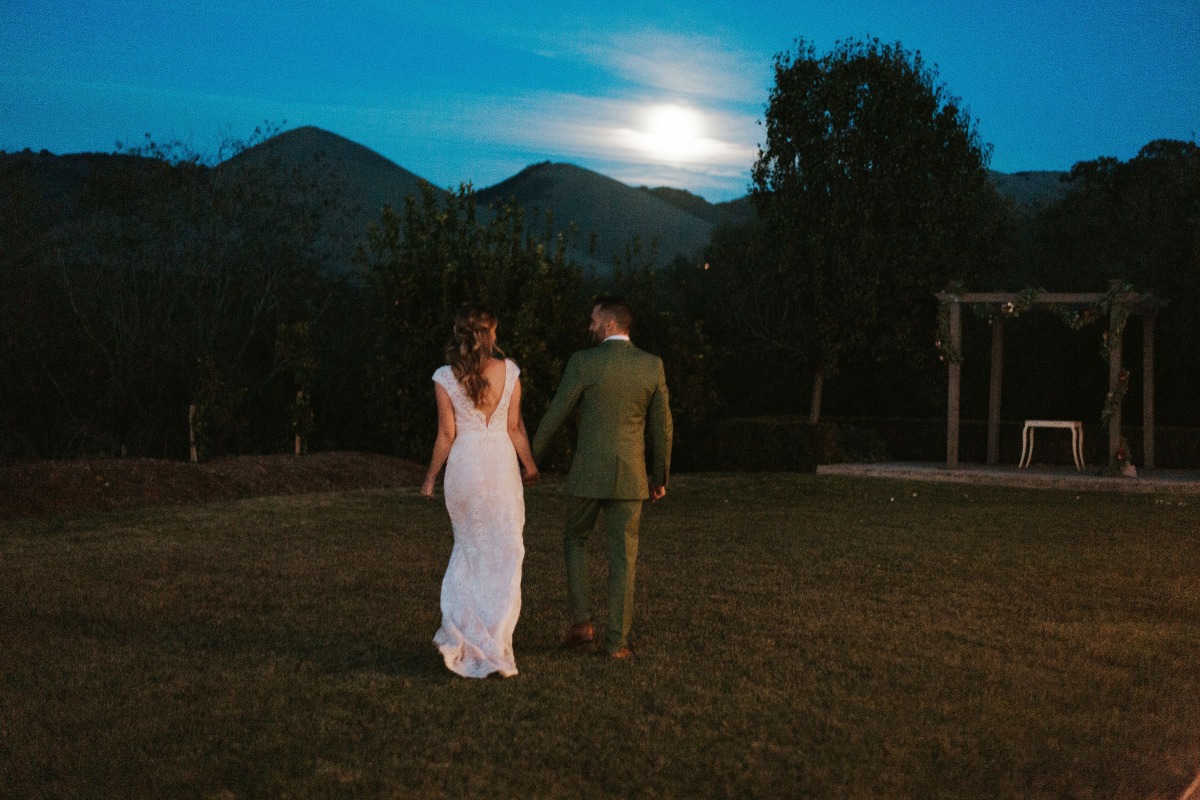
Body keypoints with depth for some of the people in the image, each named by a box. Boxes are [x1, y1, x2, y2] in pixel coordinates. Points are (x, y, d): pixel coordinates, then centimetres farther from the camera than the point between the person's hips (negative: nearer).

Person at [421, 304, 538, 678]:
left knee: (469, 547, 19)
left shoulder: (445, 377, -6)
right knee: (504, 552, 8)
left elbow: (446, 434, -5)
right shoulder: (509, 371, -4)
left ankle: (459, 630, 10)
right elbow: (515, 427, 0)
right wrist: (530, 465, 14)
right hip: (501, 463, -1)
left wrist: (430, 478, 6)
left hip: (463, 465, 1)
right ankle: (494, 644, 6)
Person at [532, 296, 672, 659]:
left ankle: (582, 621, 9)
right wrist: (660, 476, 16)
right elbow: (661, 425, 4)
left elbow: (555, 414, -4)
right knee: (623, 555, 7)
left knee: (574, 539, 19)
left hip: (588, 473, -2)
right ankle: (617, 640, 8)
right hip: (630, 476, 2)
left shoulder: (583, 361, -9)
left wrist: (529, 457, 10)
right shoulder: (652, 365, 0)